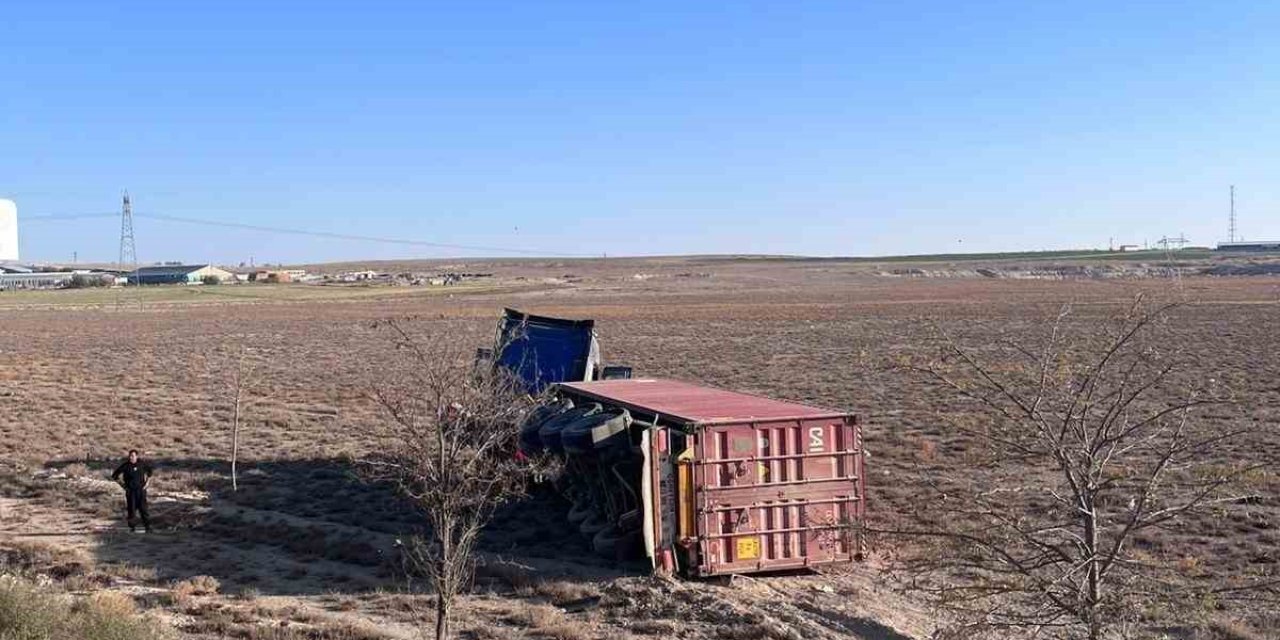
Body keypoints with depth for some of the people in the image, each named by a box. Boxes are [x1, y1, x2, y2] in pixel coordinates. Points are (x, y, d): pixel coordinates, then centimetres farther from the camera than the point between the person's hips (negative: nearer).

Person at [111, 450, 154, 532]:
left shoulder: (142, 464, -1)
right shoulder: (125, 465, -5)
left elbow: (150, 471, 17)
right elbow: (114, 476, 4)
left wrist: (147, 482, 7)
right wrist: (123, 485, -1)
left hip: (141, 489, 0)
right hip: (130, 491, 0)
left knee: (143, 508, -4)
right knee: (131, 509, 1)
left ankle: (147, 526, 0)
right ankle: (132, 527, 12)